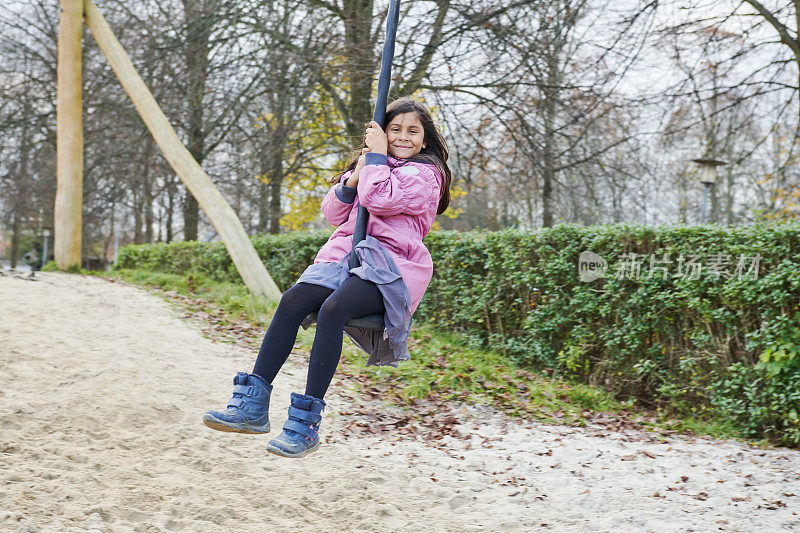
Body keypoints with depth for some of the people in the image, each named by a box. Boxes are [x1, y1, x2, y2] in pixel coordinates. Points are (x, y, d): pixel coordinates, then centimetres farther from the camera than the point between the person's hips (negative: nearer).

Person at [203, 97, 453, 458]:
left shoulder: (427, 174, 4)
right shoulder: (368, 168, 26)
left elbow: (380, 199, -14)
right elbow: (334, 214, 17)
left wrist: (377, 156, -1)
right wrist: (354, 177, 3)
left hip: (392, 265, -6)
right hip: (346, 255, 6)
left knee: (332, 309, -33)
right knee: (292, 301, -23)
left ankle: (306, 423, -31)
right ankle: (252, 405, -24)